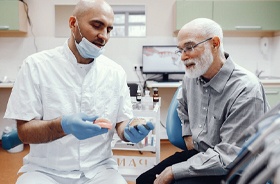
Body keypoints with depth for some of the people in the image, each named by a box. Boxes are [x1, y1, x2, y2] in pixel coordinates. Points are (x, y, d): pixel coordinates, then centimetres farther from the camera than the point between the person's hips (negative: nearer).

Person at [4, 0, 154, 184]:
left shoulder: (116, 72, 1)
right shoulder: (37, 65, -8)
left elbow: (121, 122, 6)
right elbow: (25, 131, -10)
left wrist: (129, 131, -18)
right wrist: (63, 126, -30)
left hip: (99, 168, 3)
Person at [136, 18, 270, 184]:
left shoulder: (246, 91, -24)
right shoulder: (192, 76, -1)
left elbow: (229, 157, -25)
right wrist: (187, 134, 9)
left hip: (231, 170, -6)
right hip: (198, 153, 7)